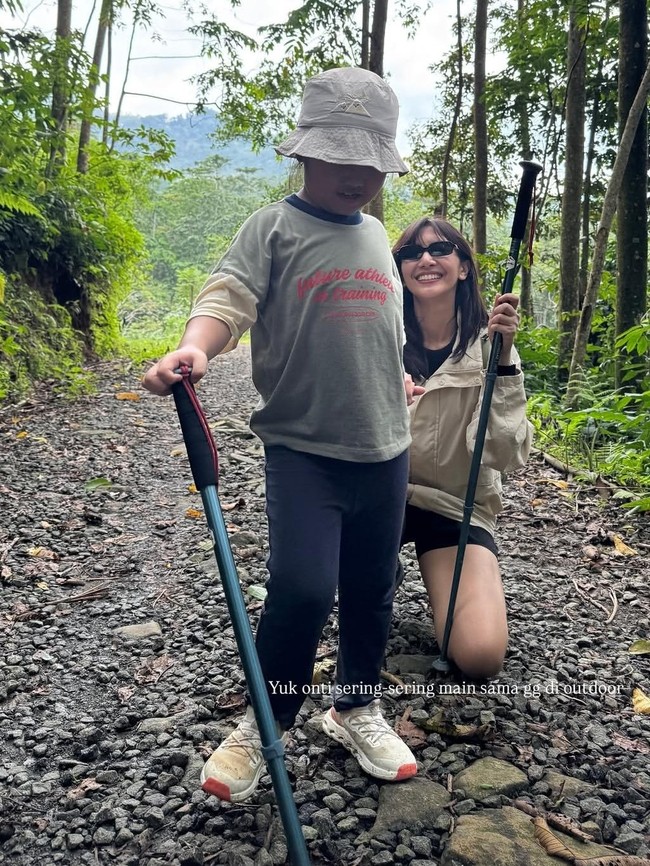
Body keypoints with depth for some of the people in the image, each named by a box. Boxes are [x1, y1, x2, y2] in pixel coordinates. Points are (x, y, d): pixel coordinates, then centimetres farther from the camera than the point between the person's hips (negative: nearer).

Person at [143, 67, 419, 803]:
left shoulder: (376, 235, 14)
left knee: (371, 589, 14)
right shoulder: (273, 229, -4)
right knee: (302, 586, -15)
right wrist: (195, 348, -38)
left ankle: (356, 710, 36)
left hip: (384, 448, 6)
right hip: (303, 446, -6)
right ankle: (264, 724, 12)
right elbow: (229, 298, -19)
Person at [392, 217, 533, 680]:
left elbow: (506, 455, -18)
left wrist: (502, 359, -26)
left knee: (481, 657, -21)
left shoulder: (486, 343, -9)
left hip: (457, 507, -1)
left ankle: (438, 582, 14)